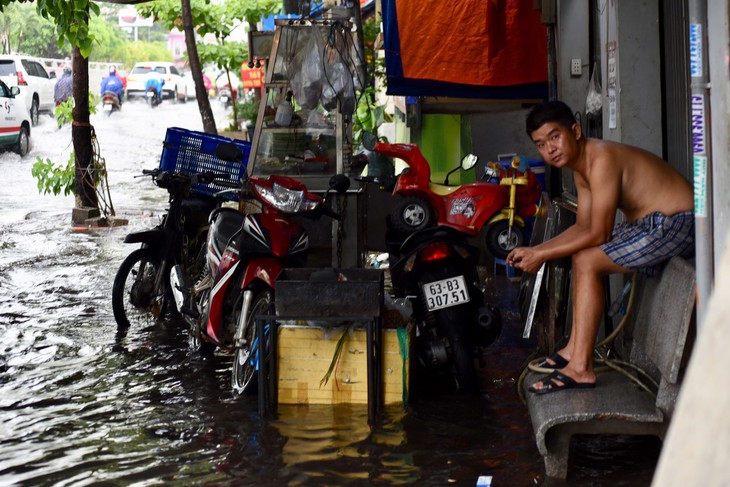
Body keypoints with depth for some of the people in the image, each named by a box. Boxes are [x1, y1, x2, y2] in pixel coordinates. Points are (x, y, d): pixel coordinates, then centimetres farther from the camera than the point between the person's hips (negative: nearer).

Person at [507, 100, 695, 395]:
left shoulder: (602, 159, -21)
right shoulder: (580, 168, 10)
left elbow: (597, 234, -22)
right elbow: (582, 226, 16)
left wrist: (542, 255, -14)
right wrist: (533, 250, 7)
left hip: (675, 224, -11)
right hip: (649, 225, 11)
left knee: (587, 260, -16)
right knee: (583, 255, 16)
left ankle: (580, 369, -16)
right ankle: (575, 348, 17)